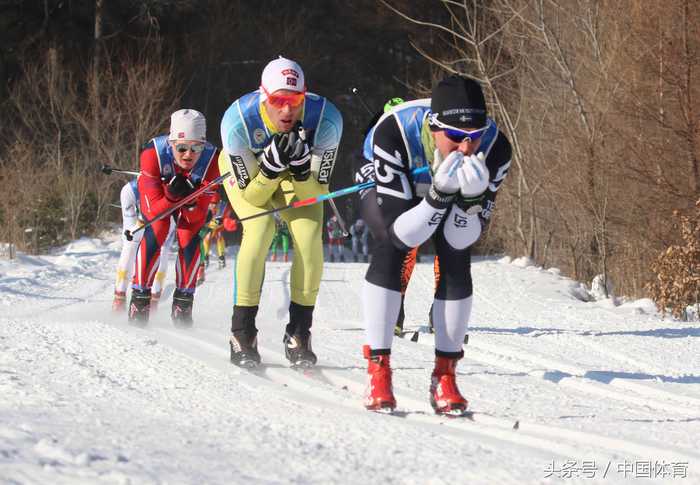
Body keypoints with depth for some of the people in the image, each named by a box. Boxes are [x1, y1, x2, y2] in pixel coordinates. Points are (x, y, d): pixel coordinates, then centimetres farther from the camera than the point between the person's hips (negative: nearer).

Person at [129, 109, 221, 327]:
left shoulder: (211, 159, -35)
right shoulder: (153, 153, -38)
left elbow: (198, 216, -28)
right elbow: (154, 209, -33)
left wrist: (190, 202, -49)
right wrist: (172, 196, -52)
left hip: (193, 197, 1)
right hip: (157, 194, -1)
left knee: (189, 238, -17)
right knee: (156, 233, -23)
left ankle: (183, 303, -2)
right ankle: (139, 300, -14)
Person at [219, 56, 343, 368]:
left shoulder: (326, 120, -34)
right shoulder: (238, 122, -37)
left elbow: (315, 192, -25)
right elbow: (252, 196, -28)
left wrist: (300, 165, -45)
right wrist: (272, 164, -46)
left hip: (299, 173, 2)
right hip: (246, 169, -2)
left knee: (309, 233, -20)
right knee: (261, 227, -26)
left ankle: (298, 335, -5)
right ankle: (242, 333, -15)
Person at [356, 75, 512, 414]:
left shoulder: (495, 147, -34)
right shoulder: (392, 134, -43)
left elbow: (462, 240, -28)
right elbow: (400, 234, -39)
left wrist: (472, 196, -47)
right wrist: (440, 195, -54)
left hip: (450, 190, 2)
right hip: (384, 185, -2)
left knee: (456, 258, -22)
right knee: (391, 248, -29)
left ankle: (444, 376, -8)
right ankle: (378, 373, -21)